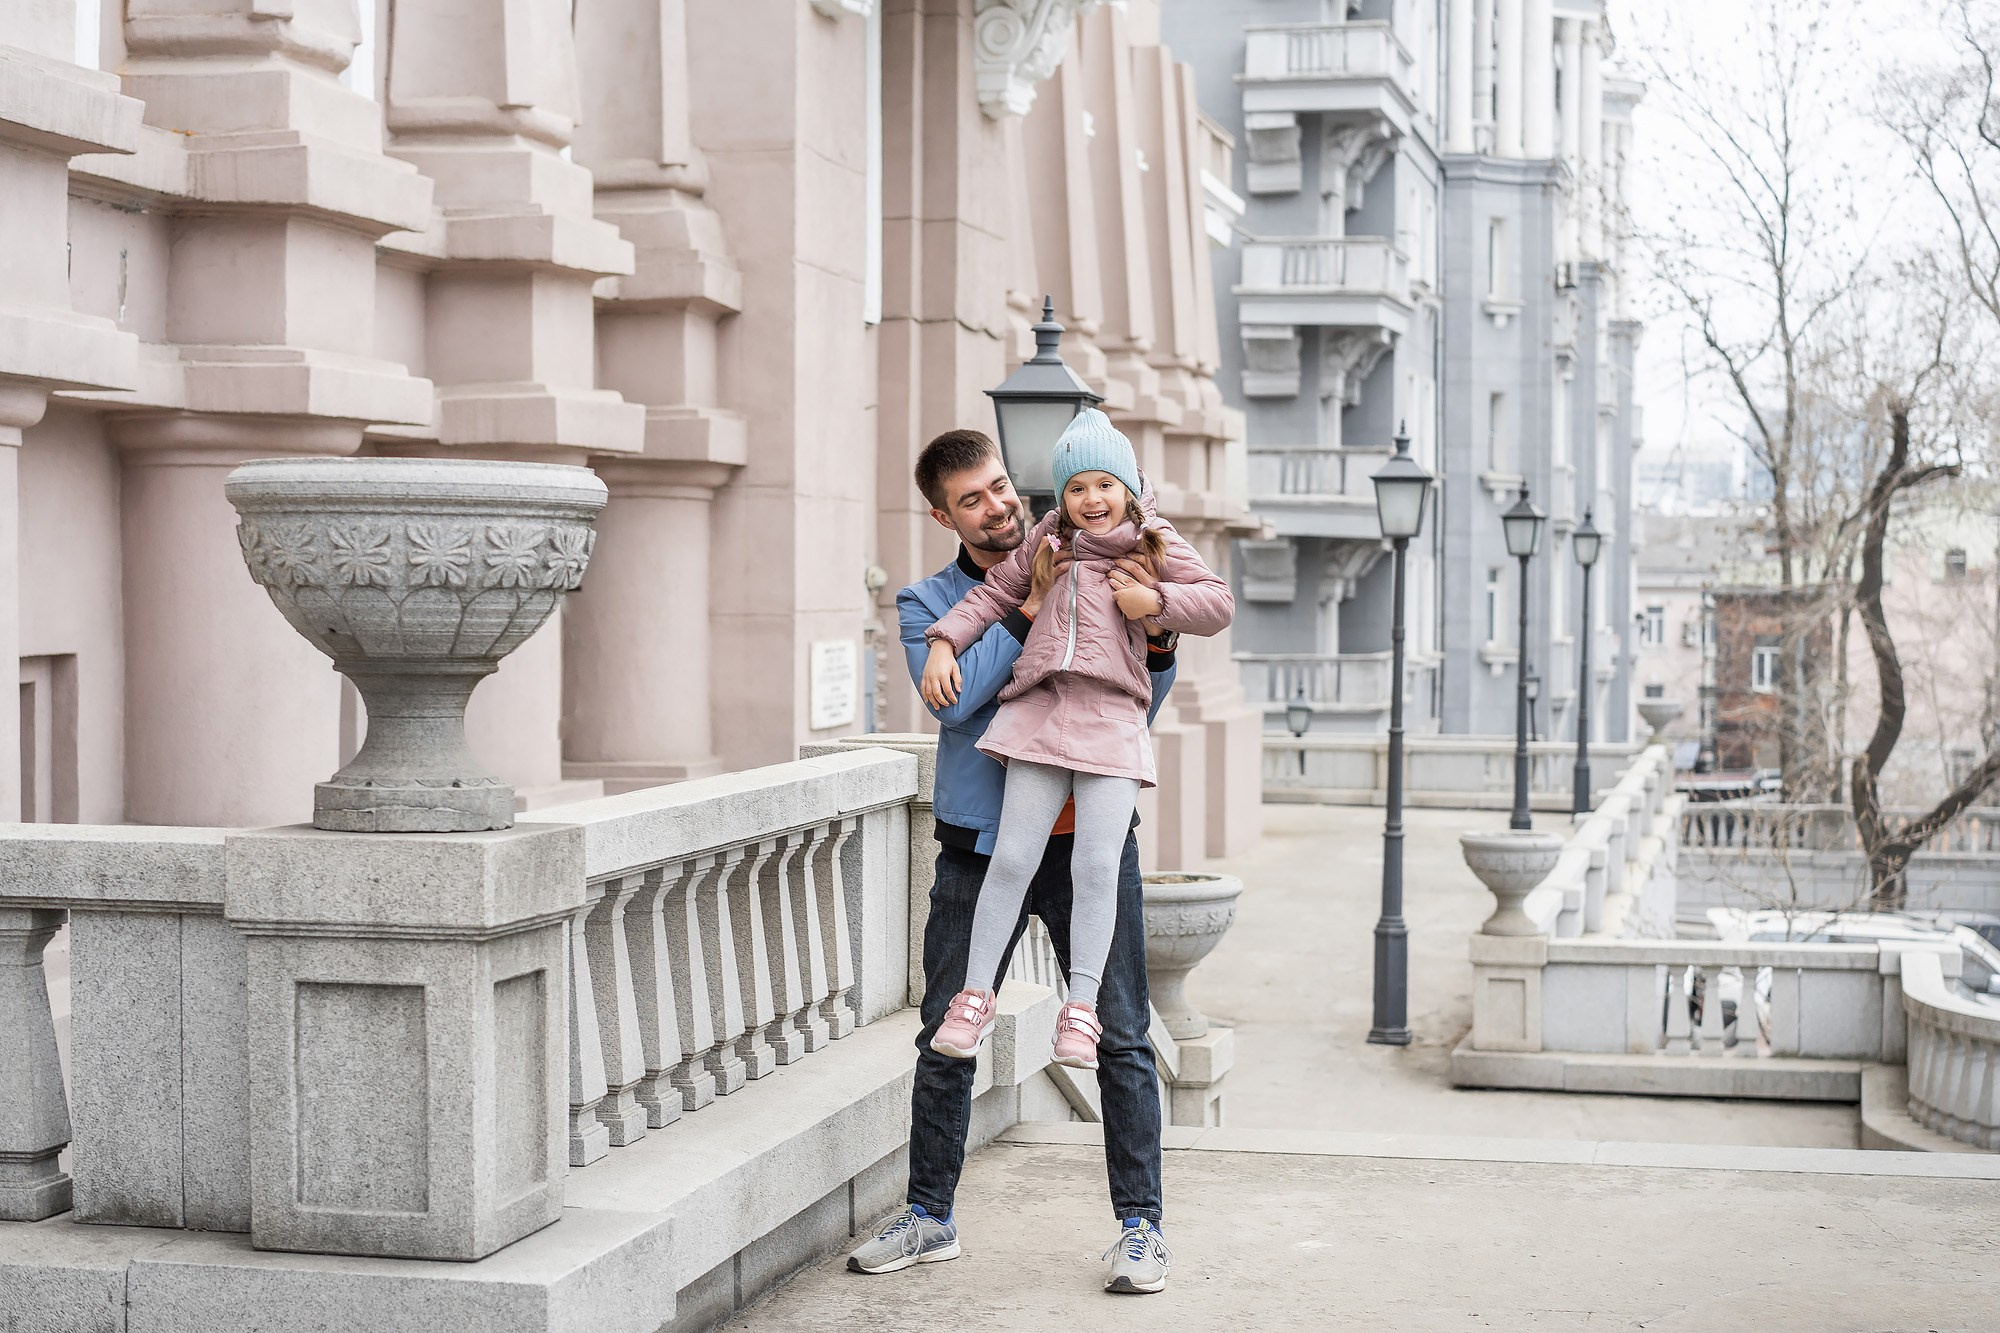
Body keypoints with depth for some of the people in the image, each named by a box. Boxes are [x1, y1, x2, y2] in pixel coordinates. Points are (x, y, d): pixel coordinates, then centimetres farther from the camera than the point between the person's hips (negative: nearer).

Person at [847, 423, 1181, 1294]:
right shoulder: (926, 603, 7)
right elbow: (954, 698, -13)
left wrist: (1158, 635, -9)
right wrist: (1025, 611, -15)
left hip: (1087, 839, 0)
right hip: (980, 844, 1)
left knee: (1120, 1038, -3)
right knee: (944, 1040, 6)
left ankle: (1140, 1226, 5)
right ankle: (929, 1218, 21)